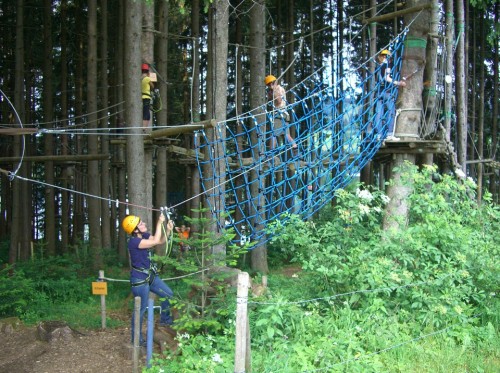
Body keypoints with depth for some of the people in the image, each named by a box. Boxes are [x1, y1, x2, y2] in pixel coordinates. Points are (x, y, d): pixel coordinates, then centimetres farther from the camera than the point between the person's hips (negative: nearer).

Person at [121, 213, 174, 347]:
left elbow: (161, 241, 7)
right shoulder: (134, 241, -26)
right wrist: (159, 223, -27)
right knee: (141, 309, 0)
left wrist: (168, 230, -10)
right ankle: (137, 339, 12)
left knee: (168, 294, 18)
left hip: (151, 275, 9)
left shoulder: (144, 235, 1)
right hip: (140, 280, -9)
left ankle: (165, 319, 38)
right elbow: (155, 241, -32)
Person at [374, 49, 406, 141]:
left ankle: (378, 134, 0)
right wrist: (398, 83, -9)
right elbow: (387, 78, -12)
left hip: (379, 91, 7)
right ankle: (390, 134, -11)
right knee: (391, 112, -4)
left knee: (379, 113, 3)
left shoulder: (378, 66, 16)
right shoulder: (386, 64, -3)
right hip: (386, 91, -6)